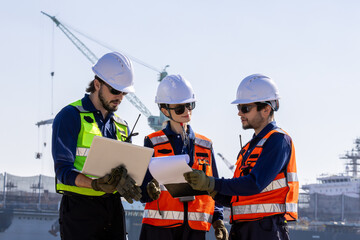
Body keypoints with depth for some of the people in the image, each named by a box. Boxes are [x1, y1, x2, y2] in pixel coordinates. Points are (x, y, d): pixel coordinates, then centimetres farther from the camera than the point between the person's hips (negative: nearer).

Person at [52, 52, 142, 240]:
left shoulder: (121, 127, 18)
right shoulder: (70, 116, -3)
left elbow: (126, 172, 13)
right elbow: (63, 171, -12)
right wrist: (96, 184, -29)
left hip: (113, 209, 6)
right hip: (80, 208, -6)